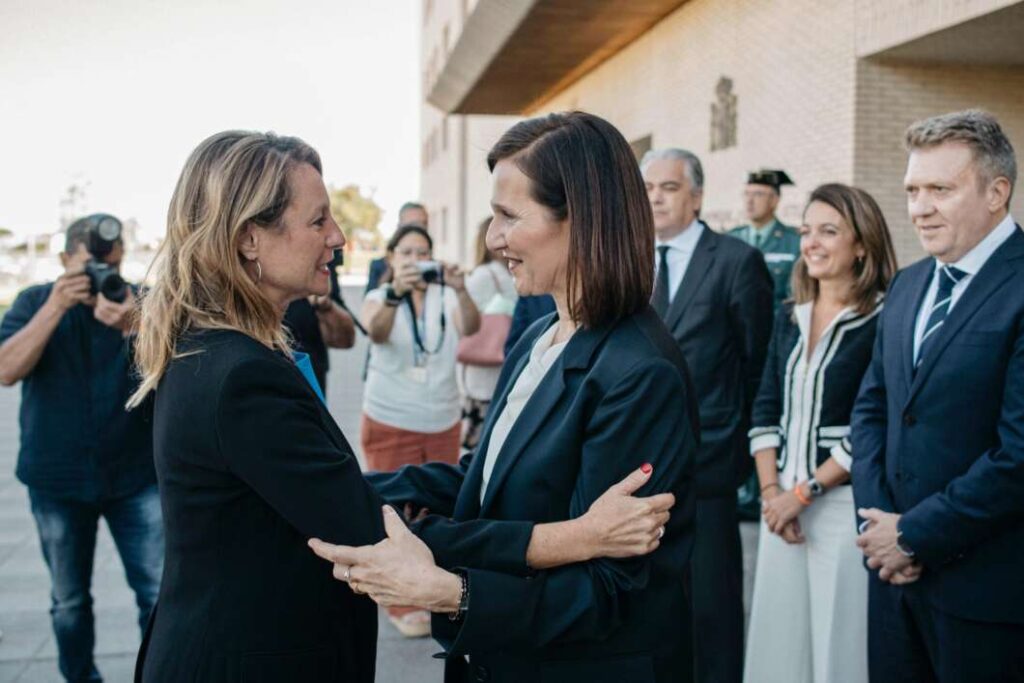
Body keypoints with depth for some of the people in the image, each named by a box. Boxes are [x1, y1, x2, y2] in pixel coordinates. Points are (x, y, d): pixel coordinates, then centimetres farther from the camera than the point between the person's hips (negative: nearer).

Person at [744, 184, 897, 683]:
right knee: (779, 637, 12)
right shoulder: (790, 317, 9)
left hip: (844, 504, -6)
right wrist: (771, 491, -2)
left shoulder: (882, 320, -10)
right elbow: (766, 409, 9)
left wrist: (803, 494, -13)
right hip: (783, 500, 6)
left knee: (839, 641, 4)